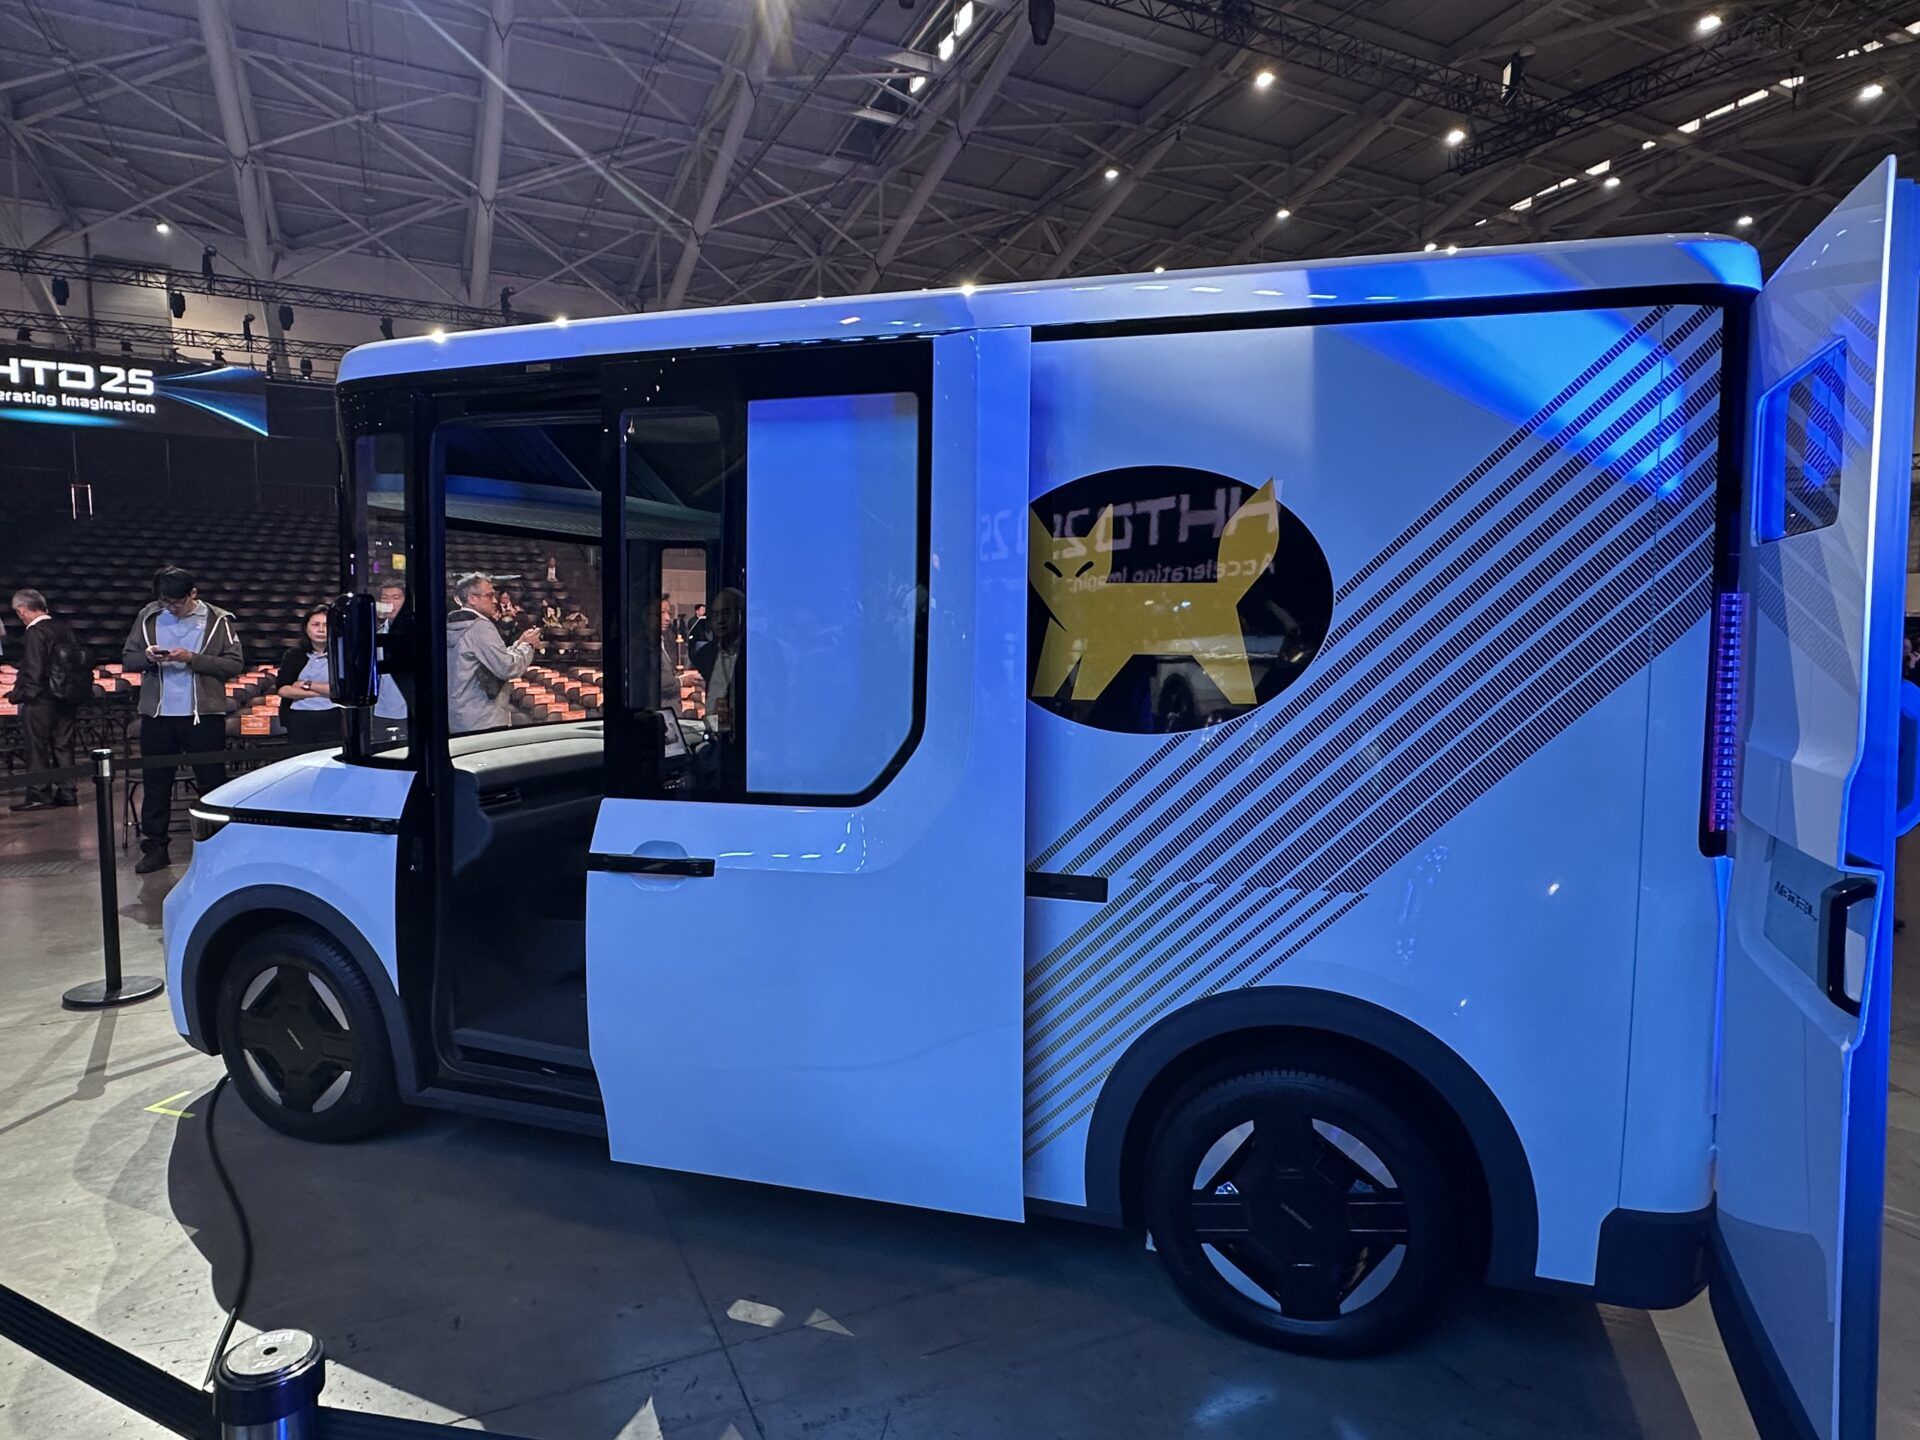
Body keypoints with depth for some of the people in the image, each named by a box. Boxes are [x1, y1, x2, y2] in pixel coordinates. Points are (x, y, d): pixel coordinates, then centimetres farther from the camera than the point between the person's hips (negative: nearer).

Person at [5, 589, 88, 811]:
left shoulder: (36, 633, -16)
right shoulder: (64, 628, 6)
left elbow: (32, 672, -19)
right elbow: (81, 662, 11)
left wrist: (17, 694, -6)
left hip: (41, 701, -7)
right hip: (66, 698, 7)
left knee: (37, 747, 2)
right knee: (63, 745, 12)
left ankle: (39, 795, 6)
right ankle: (66, 792, 16)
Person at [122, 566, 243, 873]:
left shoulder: (218, 620, -2)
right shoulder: (148, 616, 7)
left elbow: (235, 664, -7)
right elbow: (127, 660, 11)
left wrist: (192, 658, -18)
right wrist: (147, 657, -11)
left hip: (204, 715, -3)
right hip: (157, 715, 3)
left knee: (212, 782, 5)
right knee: (155, 784, 9)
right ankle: (155, 848, 19)